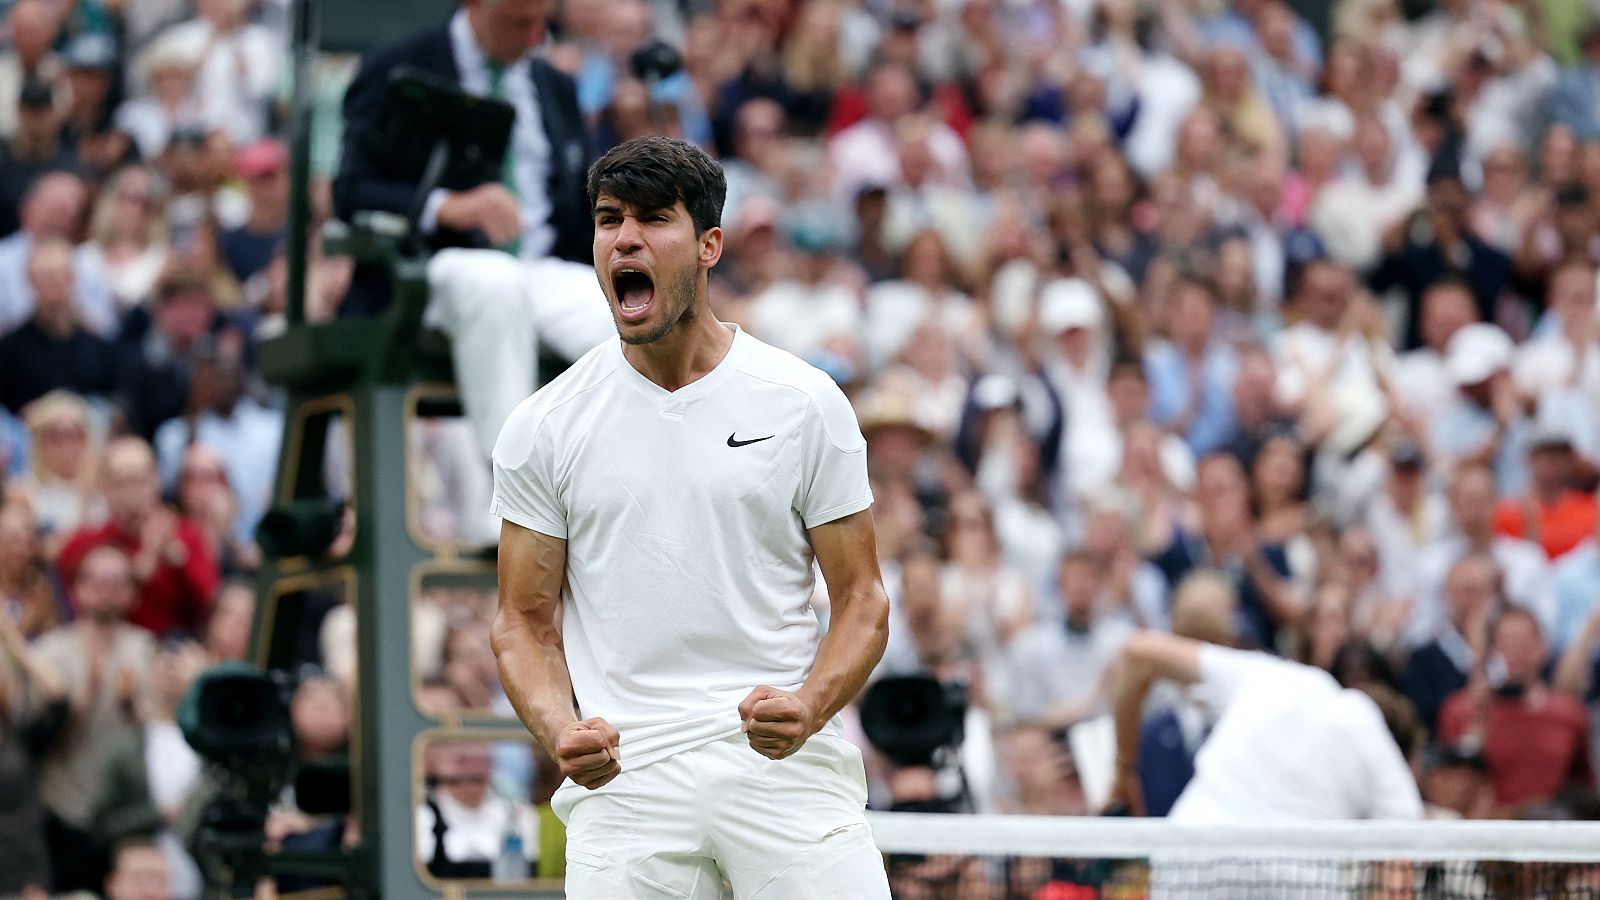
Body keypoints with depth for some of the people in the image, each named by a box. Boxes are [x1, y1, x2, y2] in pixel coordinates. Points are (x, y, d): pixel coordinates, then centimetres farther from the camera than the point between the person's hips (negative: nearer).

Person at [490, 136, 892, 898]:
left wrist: (809, 708, -15)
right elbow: (524, 620, 9)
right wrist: (560, 731, -11)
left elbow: (860, 599, 5)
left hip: (784, 757, -1)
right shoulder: (544, 427, 6)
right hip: (623, 776, 1)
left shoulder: (806, 402, 3)